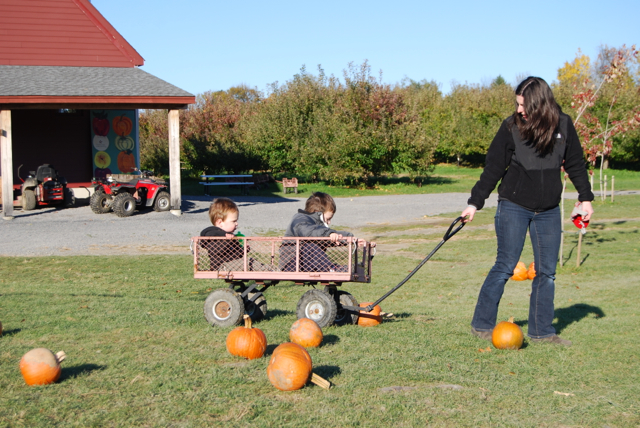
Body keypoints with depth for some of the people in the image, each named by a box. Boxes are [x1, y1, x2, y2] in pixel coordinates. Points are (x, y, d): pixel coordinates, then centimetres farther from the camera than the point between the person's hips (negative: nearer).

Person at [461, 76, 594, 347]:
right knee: (505, 266, -5)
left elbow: (575, 164, 12)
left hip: (549, 210, 4)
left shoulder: (563, 125, 1)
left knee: (547, 271, 5)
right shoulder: (511, 127, -6)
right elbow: (493, 169, -3)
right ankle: (481, 325, 5)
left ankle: (541, 331, 15)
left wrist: (585, 198, 10)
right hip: (514, 206, -3)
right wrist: (475, 203, -5)